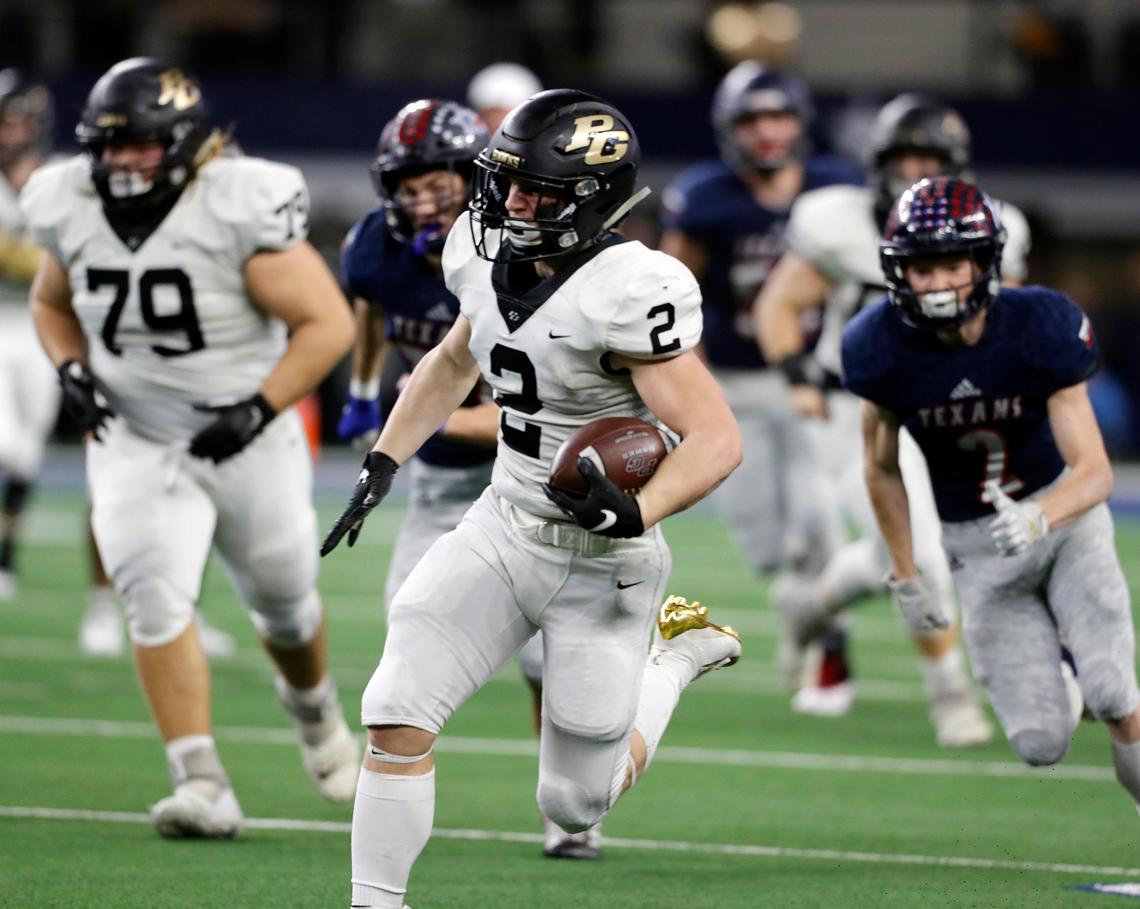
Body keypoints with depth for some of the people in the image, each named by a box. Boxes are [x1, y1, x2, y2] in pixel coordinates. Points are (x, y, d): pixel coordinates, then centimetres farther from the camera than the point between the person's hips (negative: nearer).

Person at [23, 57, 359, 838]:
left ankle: (314, 708, 50)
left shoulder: (240, 210, -21)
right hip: (136, 443, 2)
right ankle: (203, 787, -20)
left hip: (245, 442, -2)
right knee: (156, 596, -19)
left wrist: (259, 408, -24)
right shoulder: (73, 211, -5)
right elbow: (51, 305, 16)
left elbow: (328, 324, -17)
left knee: (283, 599, 16)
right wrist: (72, 371, -4)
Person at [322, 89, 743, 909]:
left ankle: (679, 656, 33)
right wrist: (382, 464, 12)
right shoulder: (491, 256, -2)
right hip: (503, 527, 6)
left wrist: (637, 514, -42)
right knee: (397, 717, -10)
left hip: (600, 561, -6)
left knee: (575, 807, 8)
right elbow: (453, 363, 19)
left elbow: (716, 439, -26)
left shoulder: (625, 294, -25)